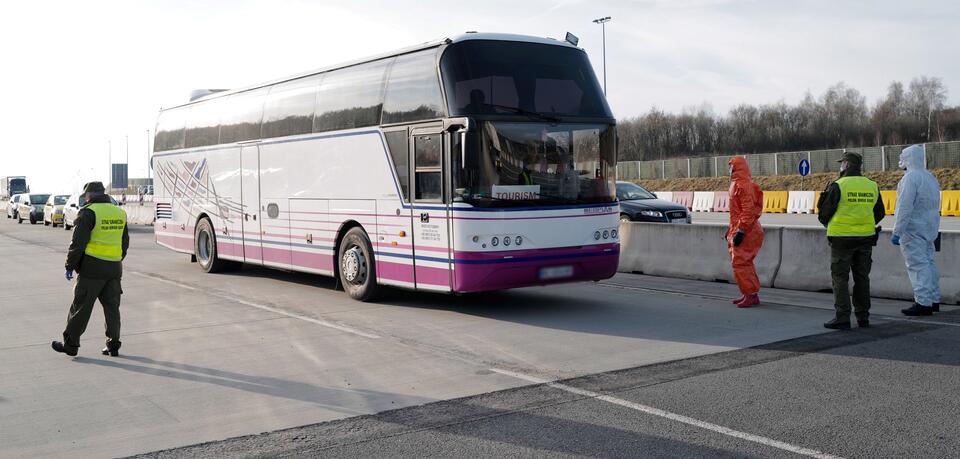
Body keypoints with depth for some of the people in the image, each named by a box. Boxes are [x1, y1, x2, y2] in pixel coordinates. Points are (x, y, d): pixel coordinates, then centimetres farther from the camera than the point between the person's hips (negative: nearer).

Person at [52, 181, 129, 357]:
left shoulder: (89, 213, -9)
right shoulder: (120, 213, 12)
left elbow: (78, 243, -12)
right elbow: (125, 243, 19)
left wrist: (70, 266, -5)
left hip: (92, 268, -6)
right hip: (114, 269, 6)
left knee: (81, 307, 3)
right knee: (111, 306, 10)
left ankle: (70, 344, 10)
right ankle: (113, 345, 10)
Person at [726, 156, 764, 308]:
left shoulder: (744, 185, -16)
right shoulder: (737, 184, 16)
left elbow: (748, 210, -22)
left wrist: (740, 231, -24)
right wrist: (732, 230, 23)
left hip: (745, 232, -11)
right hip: (738, 230, 11)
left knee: (740, 263, -10)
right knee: (743, 262, 15)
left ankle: (751, 295, -6)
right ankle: (749, 294, 22)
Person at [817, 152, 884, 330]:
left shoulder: (838, 186, -11)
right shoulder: (872, 186, 6)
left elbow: (825, 212, -5)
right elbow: (880, 213, 14)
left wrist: (829, 225, 15)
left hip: (842, 238, -5)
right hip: (866, 238, 5)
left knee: (840, 278, 0)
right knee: (862, 278, 13)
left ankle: (842, 318, -3)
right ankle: (863, 317, 17)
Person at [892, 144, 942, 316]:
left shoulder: (911, 177, -16)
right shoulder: (930, 177, 14)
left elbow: (905, 207, -21)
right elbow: (934, 205, 16)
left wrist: (897, 232, -20)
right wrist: (933, 229, 19)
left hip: (913, 229, -9)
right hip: (930, 228, 9)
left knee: (917, 265, -7)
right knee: (928, 262, 15)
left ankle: (923, 303, -8)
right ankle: (934, 300, 21)